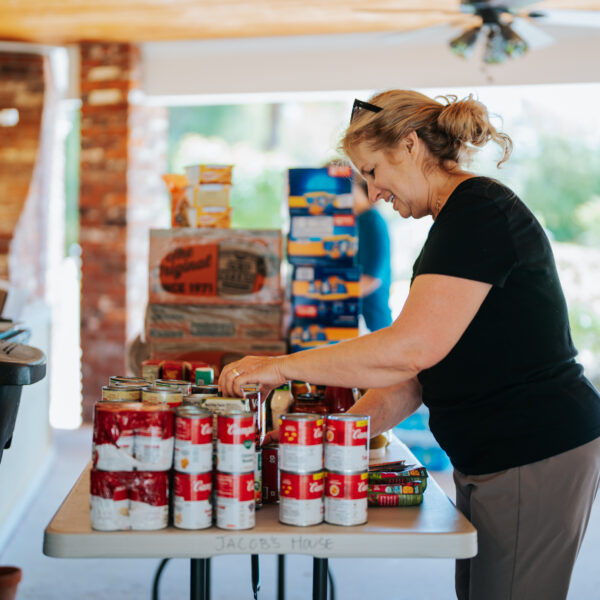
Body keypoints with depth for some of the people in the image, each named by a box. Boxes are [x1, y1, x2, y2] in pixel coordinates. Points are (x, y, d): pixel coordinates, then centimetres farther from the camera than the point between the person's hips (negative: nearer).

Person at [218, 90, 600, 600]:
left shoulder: (479, 212, -16)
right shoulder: (459, 220, 16)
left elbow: (413, 348, -26)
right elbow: (415, 376, 14)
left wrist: (282, 366, -19)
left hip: (536, 458, -10)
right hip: (492, 458, 10)